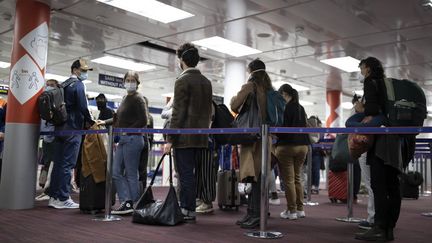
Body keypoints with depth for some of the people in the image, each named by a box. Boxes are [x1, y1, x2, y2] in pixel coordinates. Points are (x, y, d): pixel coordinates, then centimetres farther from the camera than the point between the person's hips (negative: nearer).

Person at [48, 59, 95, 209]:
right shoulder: (78, 85, -7)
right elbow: (82, 107, -15)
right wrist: (90, 122, -1)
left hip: (60, 128, 8)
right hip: (73, 129, -8)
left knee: (58, 163, 9)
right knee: (67, 164, -6)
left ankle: (54, 197, 15)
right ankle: (63, 199, -3)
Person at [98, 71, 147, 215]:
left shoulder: (137, 99, -7)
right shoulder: (126, 98, 18)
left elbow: (143, 121, -15)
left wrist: (127, 130, -16)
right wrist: (105, 122, 14)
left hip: (133, 139, -9)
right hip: (123, 140, 9)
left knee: (131, 174, -3)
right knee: (116, 172, 7)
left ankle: (133, 205, 6)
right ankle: (126, 201, 8)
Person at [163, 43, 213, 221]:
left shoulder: (182, 81, -9)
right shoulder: (206, 82, 13)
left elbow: (178, 113, -14)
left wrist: (170, 140, -12)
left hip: (185, 137, -7)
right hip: (201, 138, 7)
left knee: (186, 175, -1)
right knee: (189, 174, 14)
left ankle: (189, 211, 5)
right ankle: (186, 207, 20)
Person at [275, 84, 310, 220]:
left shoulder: (284, 108, -10)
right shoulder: (301, 108, 11)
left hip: (287, 146, -7)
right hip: (302, 145, 7)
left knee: (288, 180, -1)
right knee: (297, 178, 15)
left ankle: (291, 211, 2)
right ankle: (300, 209, 18)